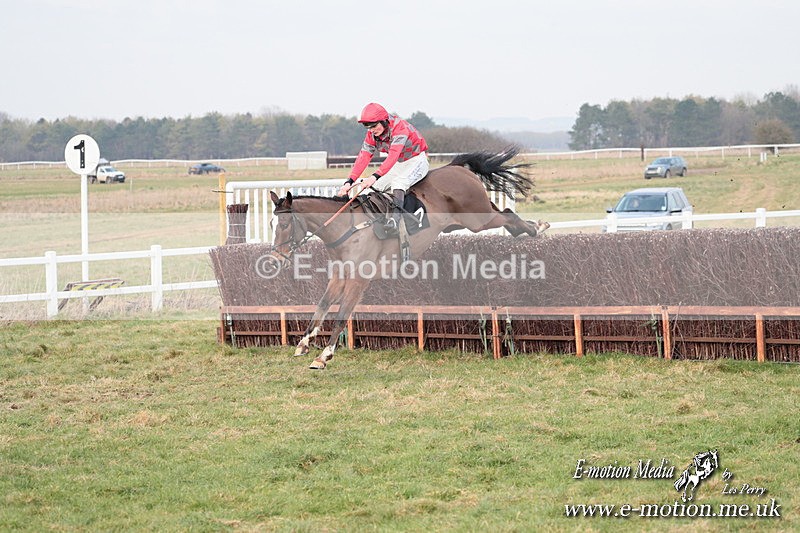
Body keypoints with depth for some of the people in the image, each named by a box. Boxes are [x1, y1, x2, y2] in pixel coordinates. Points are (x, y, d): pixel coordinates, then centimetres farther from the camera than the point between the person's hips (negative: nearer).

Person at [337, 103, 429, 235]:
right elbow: (363, 157, -13)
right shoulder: (372, 135, -8)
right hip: (399, 164, 8)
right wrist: (349, 182, -27)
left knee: (398, 182, -35)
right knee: (375, 187, -6)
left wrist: (375, 176, -52)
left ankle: (395, 217, -51)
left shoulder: (399, 127, -31)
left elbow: (393, 156, -42)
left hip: (418, 161, -8)